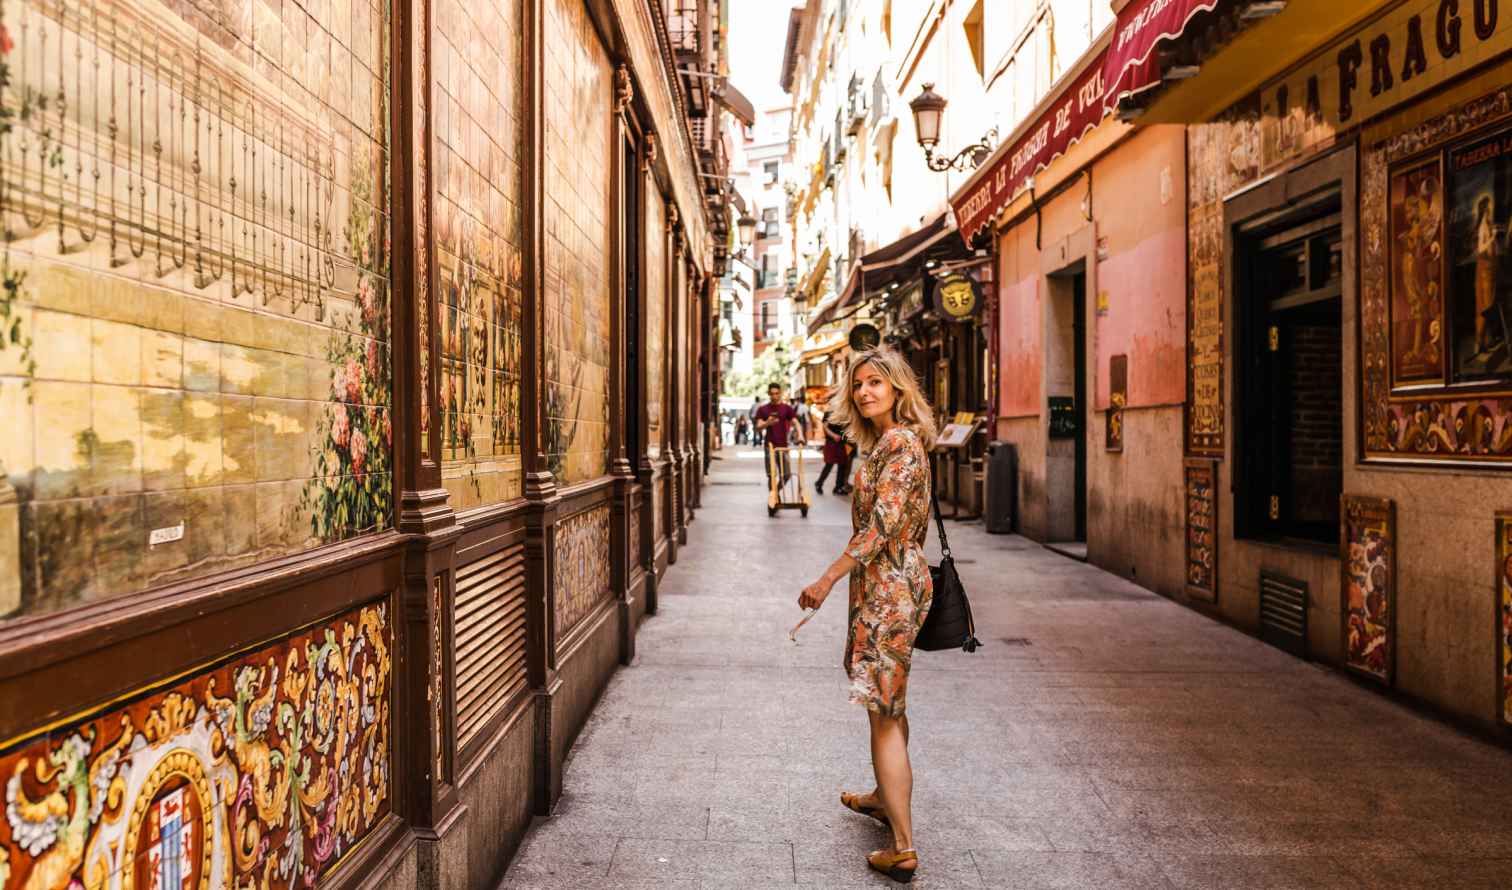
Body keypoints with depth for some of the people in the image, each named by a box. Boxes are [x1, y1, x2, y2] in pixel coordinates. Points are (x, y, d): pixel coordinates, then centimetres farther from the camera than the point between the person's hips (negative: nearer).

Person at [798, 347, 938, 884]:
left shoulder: (900, 442, -17)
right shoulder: (891, 442, 13)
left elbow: (883, 523, -24)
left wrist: (828, 578, -22)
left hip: (888, 586, -10)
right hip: (897, 581, 10)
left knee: (884, 710, -5)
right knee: (888, 702, 23)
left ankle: (903, 849, 2)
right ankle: (884, 797, 42)